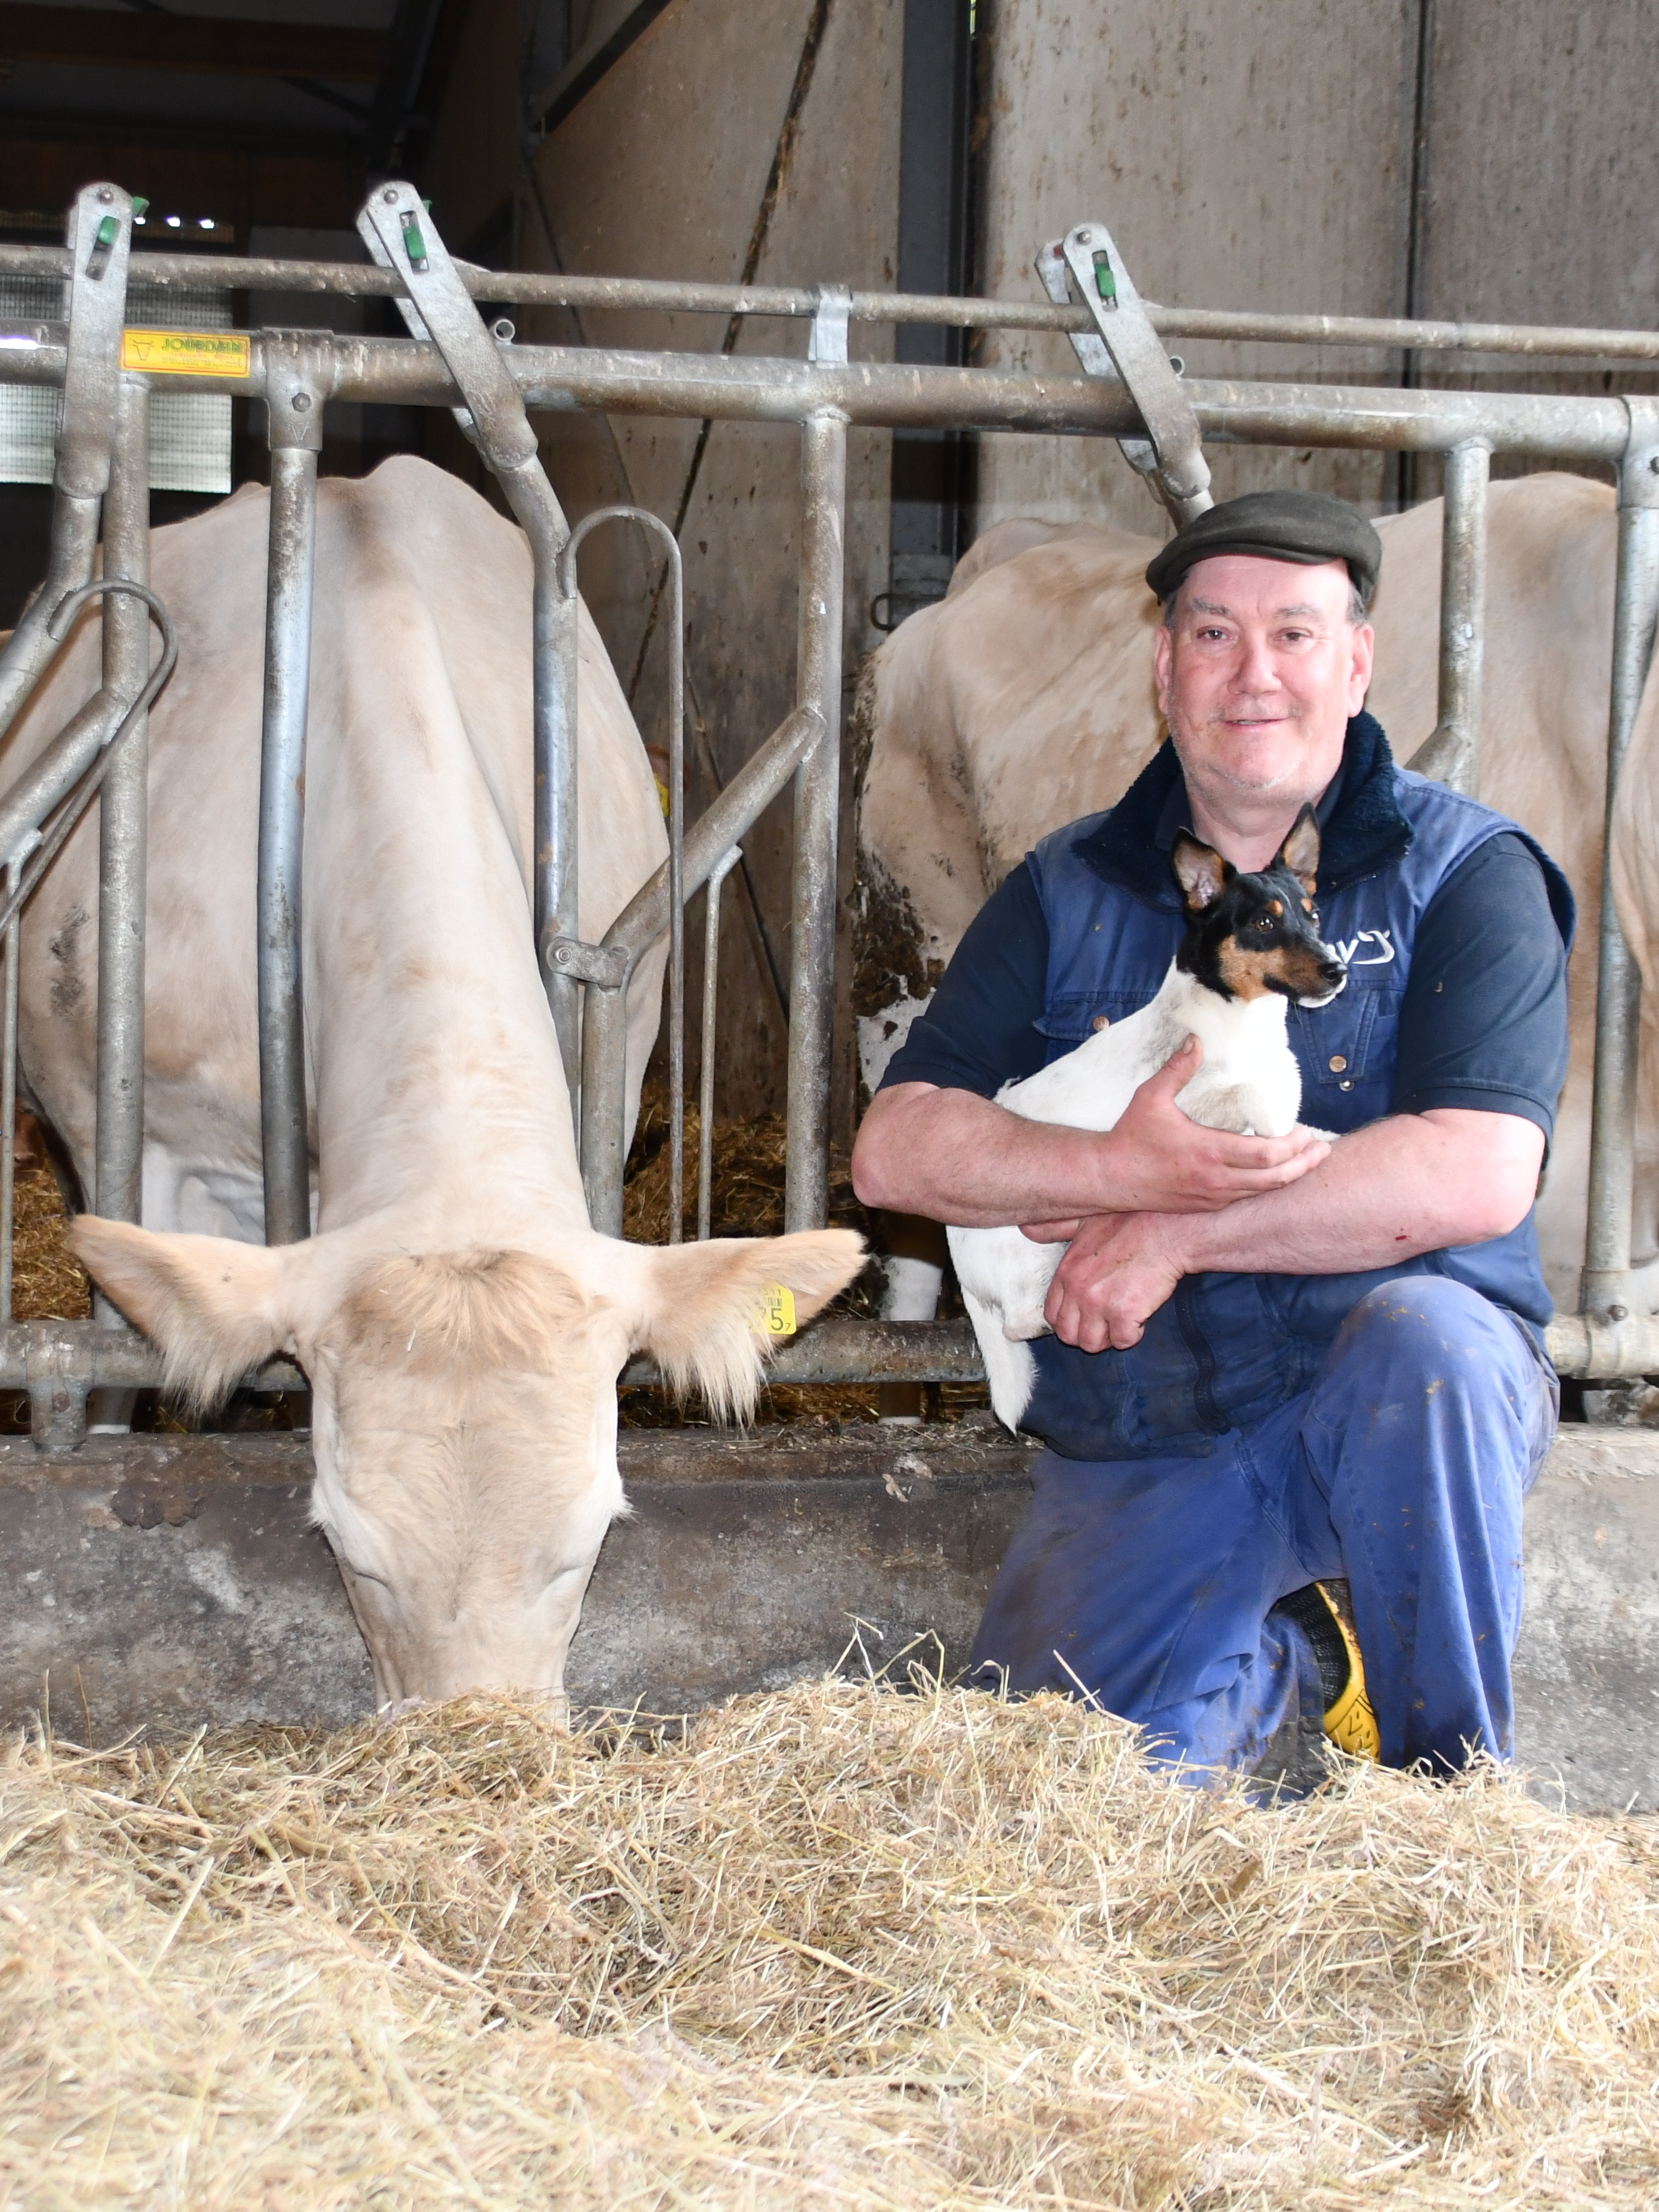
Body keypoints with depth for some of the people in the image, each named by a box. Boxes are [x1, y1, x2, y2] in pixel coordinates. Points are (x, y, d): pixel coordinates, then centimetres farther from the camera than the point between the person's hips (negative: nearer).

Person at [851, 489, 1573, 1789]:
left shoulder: (1464, 875, -4)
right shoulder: (1069, 892, 6)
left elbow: (1478, 1175, -19)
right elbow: (894, 1149, -3)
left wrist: (1174, 1237, -18)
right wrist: (1123, 1169, -21)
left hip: (1390, 1419, -2)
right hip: (1139, 1457, 3)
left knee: (1425, 1334, -36)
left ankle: (1452, 1780, -13)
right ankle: (1279, 1669, 22)